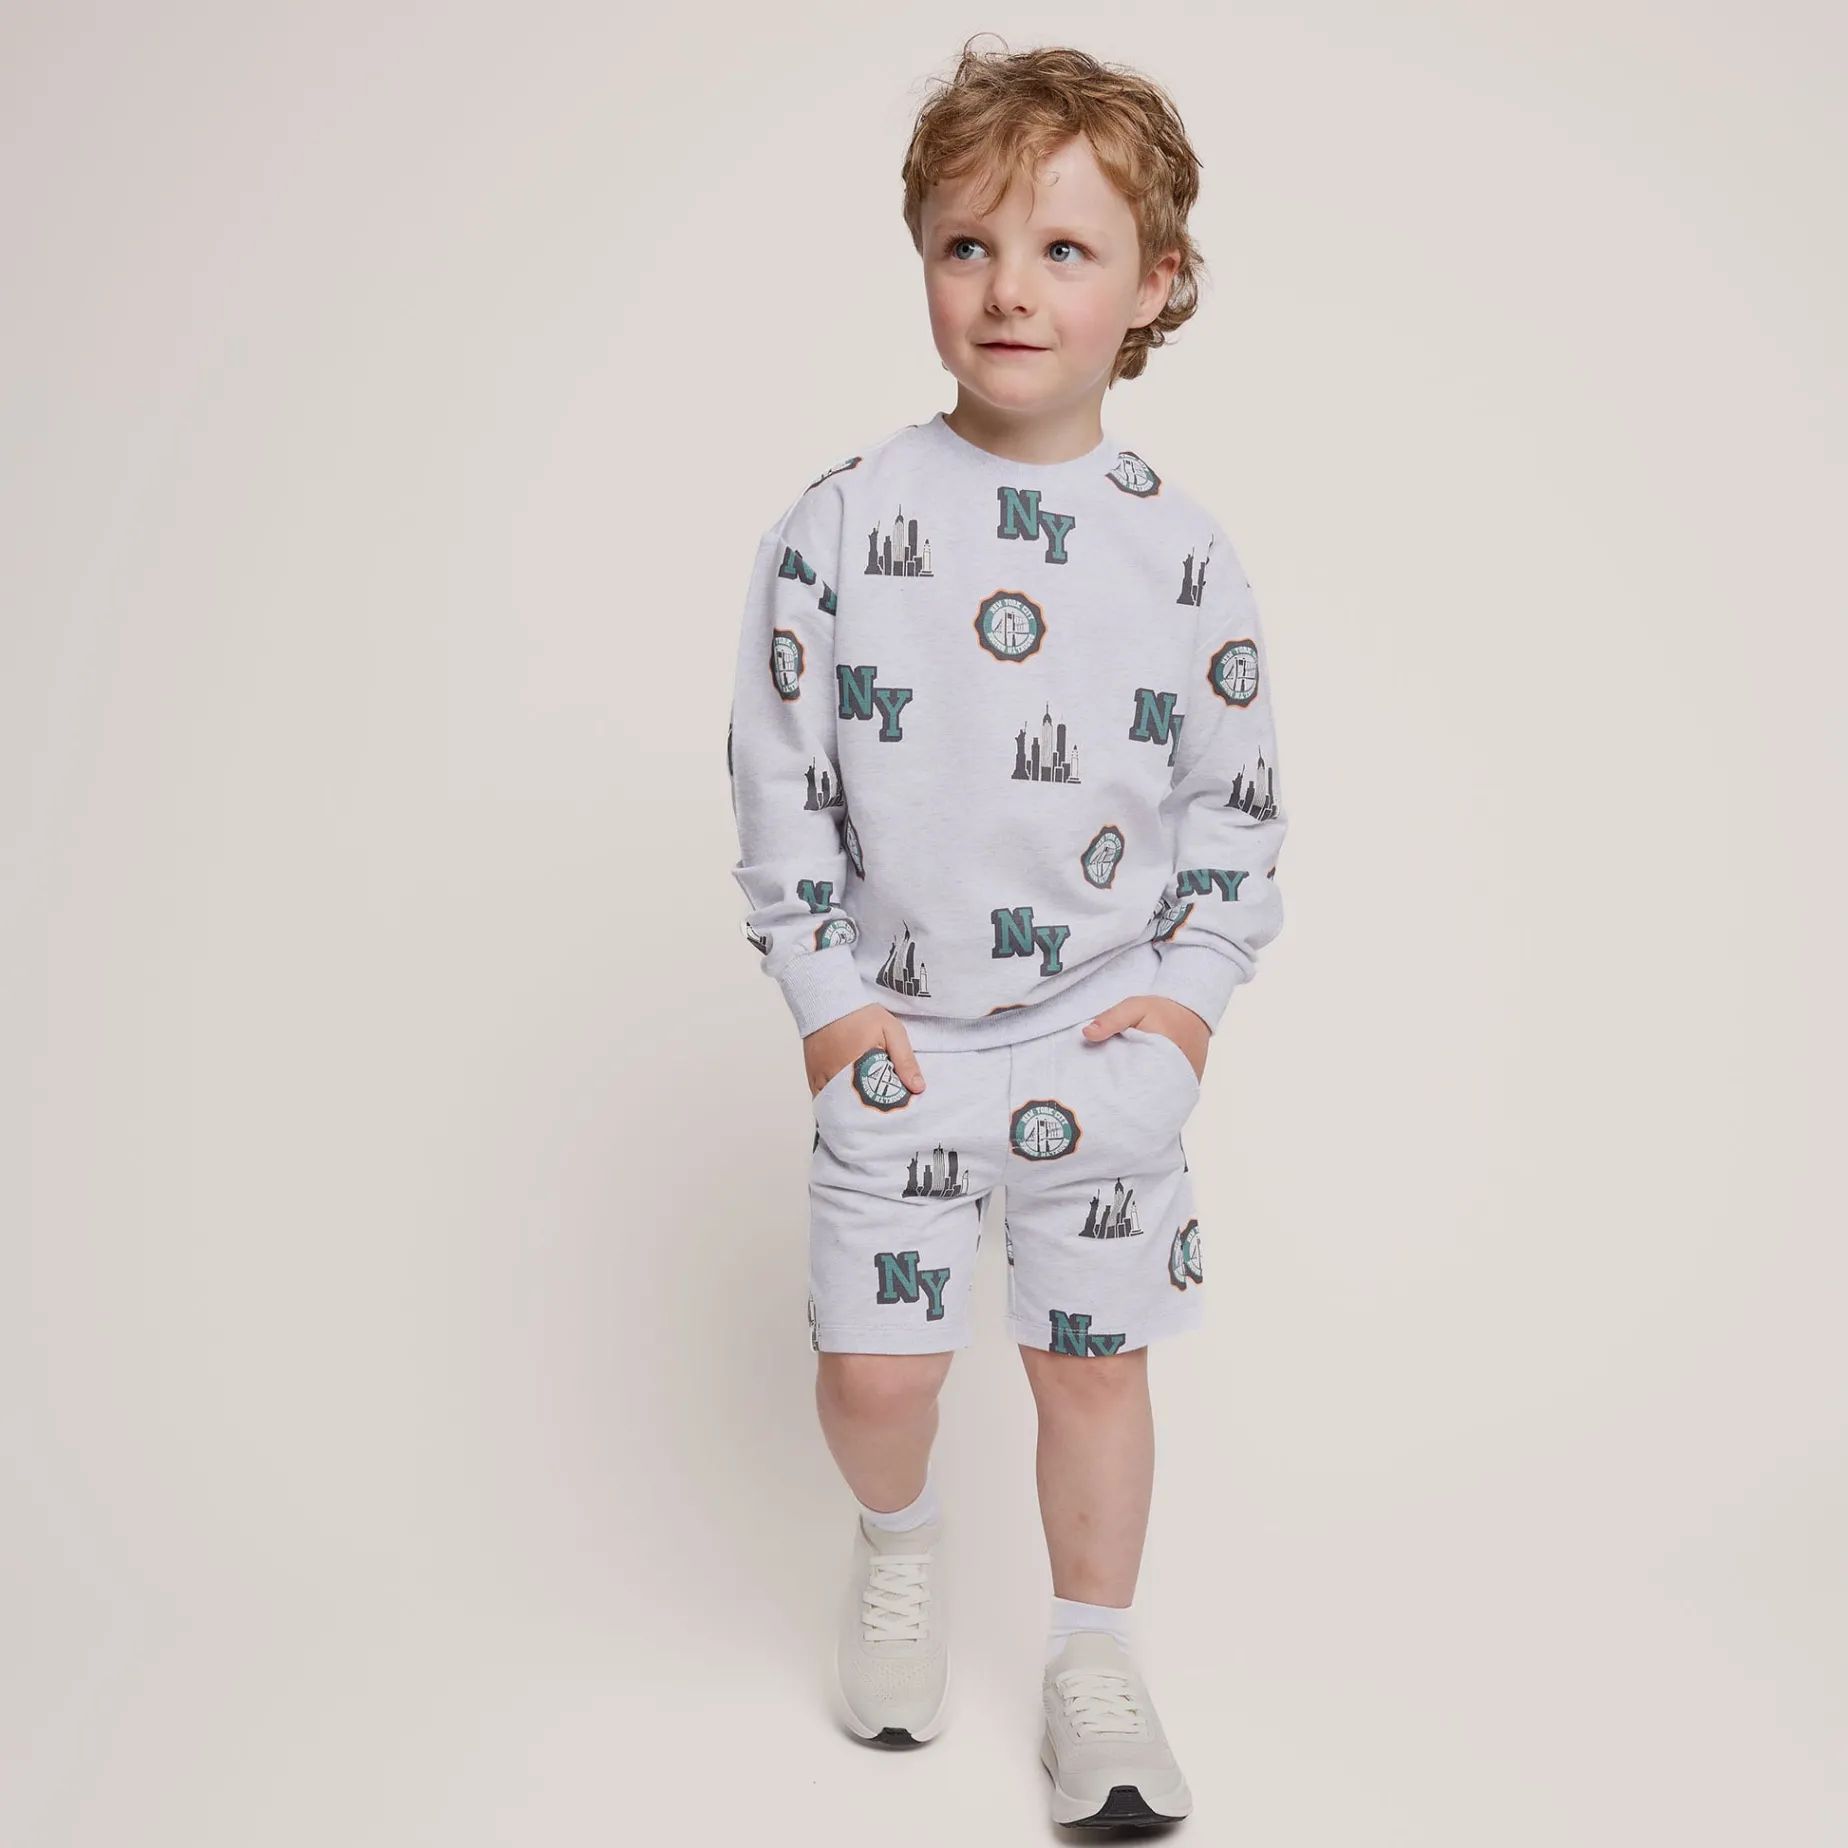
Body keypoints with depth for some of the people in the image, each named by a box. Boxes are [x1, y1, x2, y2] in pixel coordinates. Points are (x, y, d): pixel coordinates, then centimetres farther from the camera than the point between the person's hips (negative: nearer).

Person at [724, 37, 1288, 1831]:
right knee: (873, 1364, 3)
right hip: (895, 1030, 0)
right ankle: (897, 1540, 38)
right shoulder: (842, 524, -7)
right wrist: (824, 991, -5)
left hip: (1105, 1033, 1)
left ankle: (1093, 1657, 30)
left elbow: (1238, 794, 5)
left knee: (1094, 1356, 9)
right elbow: (778, 771, -2)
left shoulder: (1183, 549, -3)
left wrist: (1193, 987, -3)